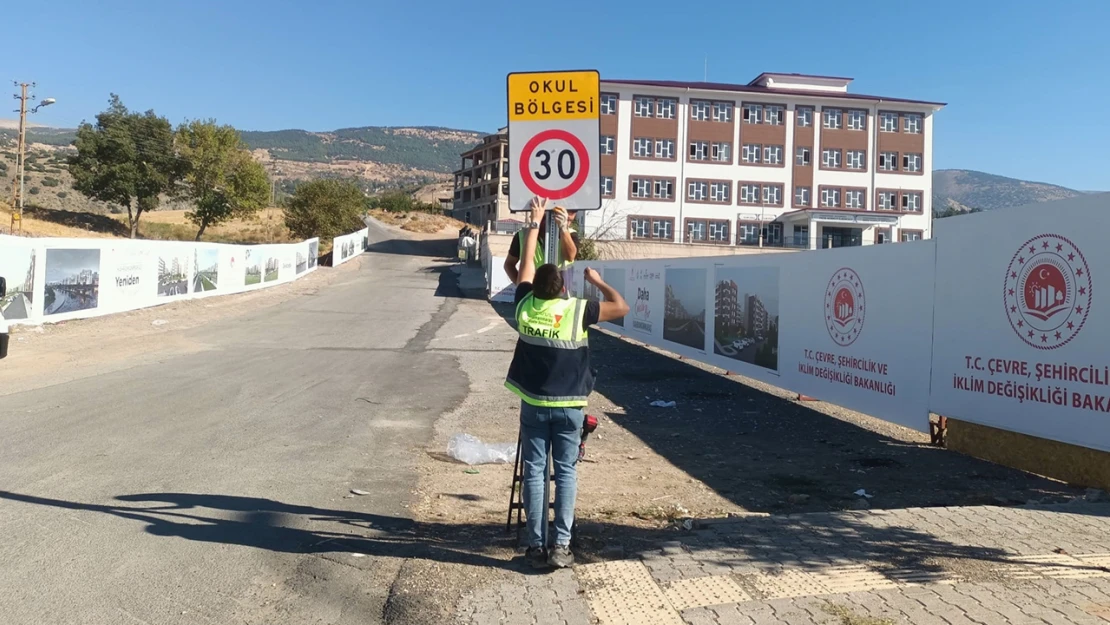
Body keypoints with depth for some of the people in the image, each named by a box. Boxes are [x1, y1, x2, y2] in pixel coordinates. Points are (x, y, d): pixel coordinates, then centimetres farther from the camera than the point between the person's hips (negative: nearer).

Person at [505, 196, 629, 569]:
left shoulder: (525, 306, -3)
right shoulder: (577, 311, -10)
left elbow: (526, 263, 12)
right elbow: (622, 307, -1)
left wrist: (535, 221, 21)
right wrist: (597, 281, 11)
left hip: (533, 403, 2)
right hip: (569, 406, -2)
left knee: (535, 472, 5)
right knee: (566, 473, 4)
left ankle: (536, 547, 6)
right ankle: (561, 546, 3)